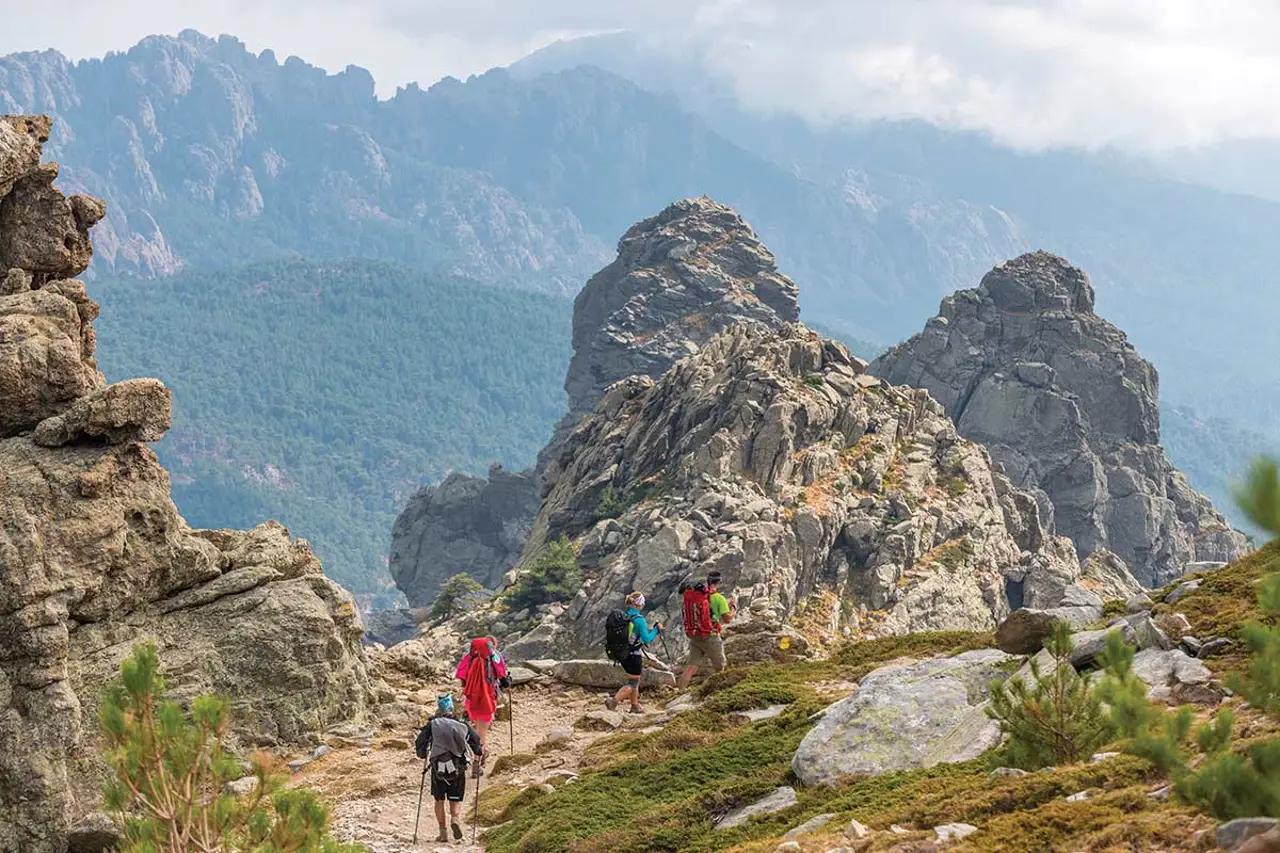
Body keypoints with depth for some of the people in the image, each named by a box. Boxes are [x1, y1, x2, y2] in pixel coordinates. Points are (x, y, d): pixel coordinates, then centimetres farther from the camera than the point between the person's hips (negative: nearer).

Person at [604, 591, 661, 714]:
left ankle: (635, 706, 35)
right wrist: (656, 630, -5)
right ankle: (613, 700, -12)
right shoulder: (639, 619, -20)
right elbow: (646, 639, -19)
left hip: (622, 653, 7)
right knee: (633, 683, 5)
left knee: (634, 680, 24)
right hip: (634, 655, -7)